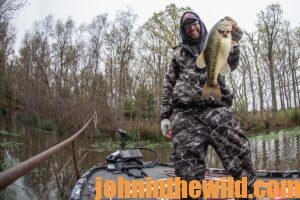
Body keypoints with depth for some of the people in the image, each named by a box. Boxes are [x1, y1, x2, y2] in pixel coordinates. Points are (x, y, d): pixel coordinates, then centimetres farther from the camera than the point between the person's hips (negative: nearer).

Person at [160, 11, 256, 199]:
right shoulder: (179, 53, 22)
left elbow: (231, 64, 1)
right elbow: (169, 85, 20)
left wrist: (234, 41, -18)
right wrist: (165, 116, 11)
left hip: (217, 110, 0)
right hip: (185, 115, 0)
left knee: (240, 159, -12)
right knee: (189, 172, -5)